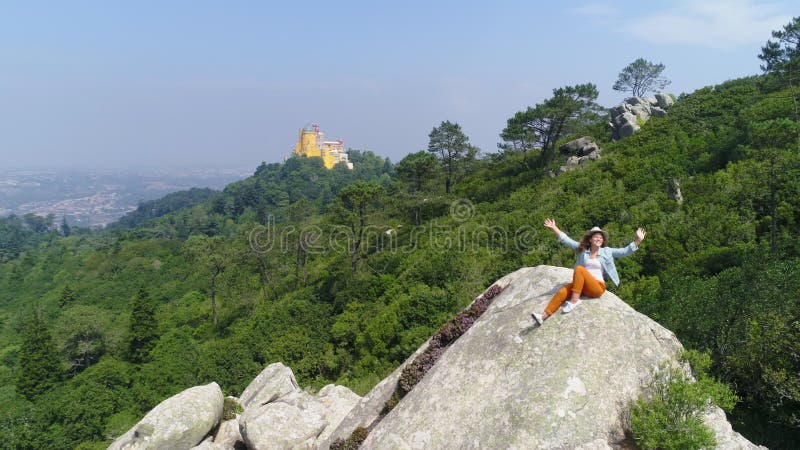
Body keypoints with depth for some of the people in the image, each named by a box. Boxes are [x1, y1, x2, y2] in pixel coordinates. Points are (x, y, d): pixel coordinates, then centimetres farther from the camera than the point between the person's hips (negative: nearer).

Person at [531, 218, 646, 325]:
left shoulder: (606, 251, 9)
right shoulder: (583, 249, 13)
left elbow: (625, 251, 3)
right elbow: (566, 240, 12)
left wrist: (638, 240, -9)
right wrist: (554, 228, 7)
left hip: (598, 287, -3)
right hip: (583, 286, 3)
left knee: (579, 269, -29)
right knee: (562, 292, -24)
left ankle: (574, 300, -27)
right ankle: (543, 316, -33)